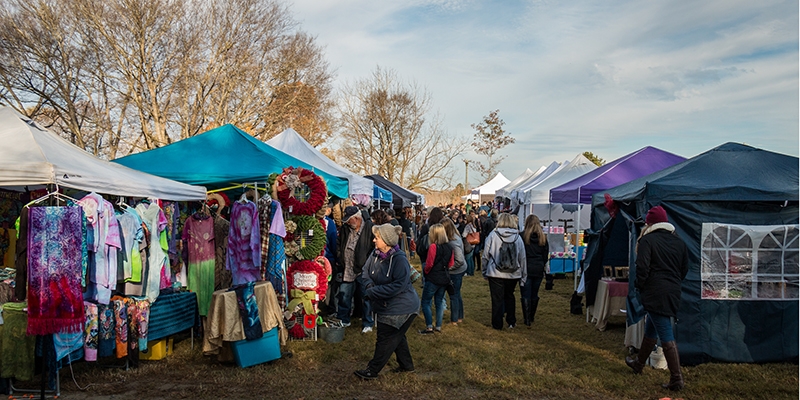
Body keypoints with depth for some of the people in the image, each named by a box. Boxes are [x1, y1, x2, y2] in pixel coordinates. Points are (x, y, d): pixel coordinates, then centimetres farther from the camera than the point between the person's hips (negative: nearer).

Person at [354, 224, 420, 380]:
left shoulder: (400, 260, -26)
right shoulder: (376, 255, -4)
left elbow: (398, 286, -30)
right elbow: (365, 272, 4)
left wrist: (373, 292, -26)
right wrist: (370, 284, -19)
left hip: (401, 307, -8)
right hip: (386, 305, 9)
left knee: (385, 339, 1)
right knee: (396, 336, 23)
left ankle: (372, 370, 14)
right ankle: (406, 365, 41)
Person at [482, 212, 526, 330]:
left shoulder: (493, 235, -8)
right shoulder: (518, 237, -2)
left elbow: (485, 255, -4)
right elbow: (522, 258, 2)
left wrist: (485, 272, 8)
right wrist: (523, 276, 10)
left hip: (495, 273, -3)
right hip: (513, 274, 3)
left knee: (497, 299, 7)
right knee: (509, 296, 22)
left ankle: (497, 324, 14)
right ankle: (511, 322, 26)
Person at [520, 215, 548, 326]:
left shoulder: (523, 236, -10)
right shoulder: (543, 237, 2)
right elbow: (546, 255, 9)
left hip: (526, 268, -4)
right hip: (539, 269, 4)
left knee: (525, 295, 2)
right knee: (535, 294, 14)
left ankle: (527, 319, 1)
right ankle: (531, 317, 25)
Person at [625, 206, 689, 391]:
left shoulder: (648, 240, -10)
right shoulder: (678, 242, 11)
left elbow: (642, 268, -16)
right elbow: (685, 268, 16)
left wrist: (639, 285, 0)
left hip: (655, 293, -8)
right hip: (673, 292, 8)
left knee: (666, 335, -5)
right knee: (651, 328, 22)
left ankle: (676, 379, -4)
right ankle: (639, 363, 38)